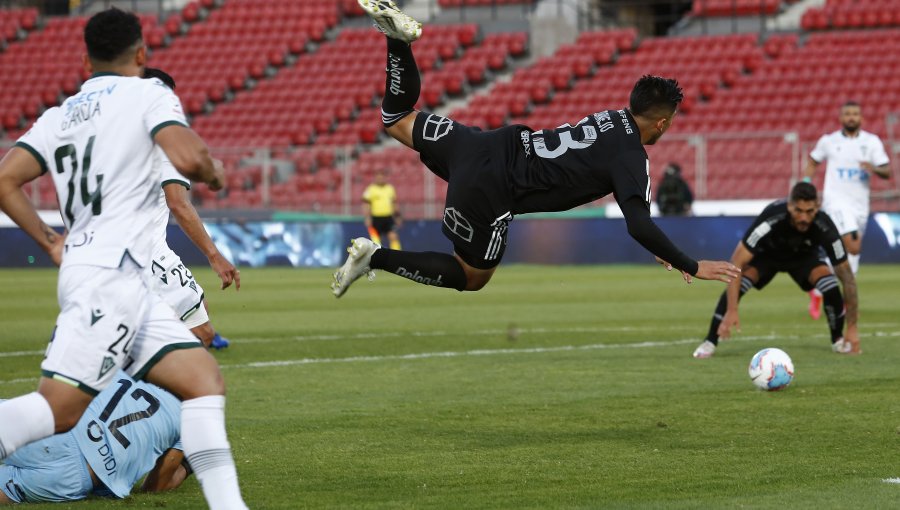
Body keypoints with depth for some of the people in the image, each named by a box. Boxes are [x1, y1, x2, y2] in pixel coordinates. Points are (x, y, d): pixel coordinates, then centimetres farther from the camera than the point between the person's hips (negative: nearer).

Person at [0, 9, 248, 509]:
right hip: (112, 274, -8)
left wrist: (49, 242, 18)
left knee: (205, 379, 4)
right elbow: (188, 158, -14)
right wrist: (216, 172, 7)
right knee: (60, 409, -18)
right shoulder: (148, 94, 2)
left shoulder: (57, 116, 20)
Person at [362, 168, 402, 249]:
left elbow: (394, 203, 21)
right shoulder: (371, 189, -4)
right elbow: (365, 205, -7)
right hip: (376, 218, -3)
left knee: (393, 237, -9)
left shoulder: (390, 188, 12)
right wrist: (367, 218, -16)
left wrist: (397, 216, 19)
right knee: (376, 241, -1)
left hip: (388, 218, 3)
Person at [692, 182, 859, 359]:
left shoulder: (824, 227, -35)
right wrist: (731, 310, -43)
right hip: (766, 254, -1)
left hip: (803, 256, 1)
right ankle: (710, 343, -16)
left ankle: (838, 340, -2)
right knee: (739, 280, -30)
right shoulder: (770, 219, -41)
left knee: (828, 281, -27)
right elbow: (736, 263, -36)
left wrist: (852, 327, -25)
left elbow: (846, 276, -24)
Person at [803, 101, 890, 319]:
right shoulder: (829, 141, 4)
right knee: (853, 246, -22)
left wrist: (874, 169, -20)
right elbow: (812, 162, 18)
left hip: (860, 203, 4)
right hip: (836, 201, -4)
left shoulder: (872, 142, 5)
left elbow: (887, 172, 1)